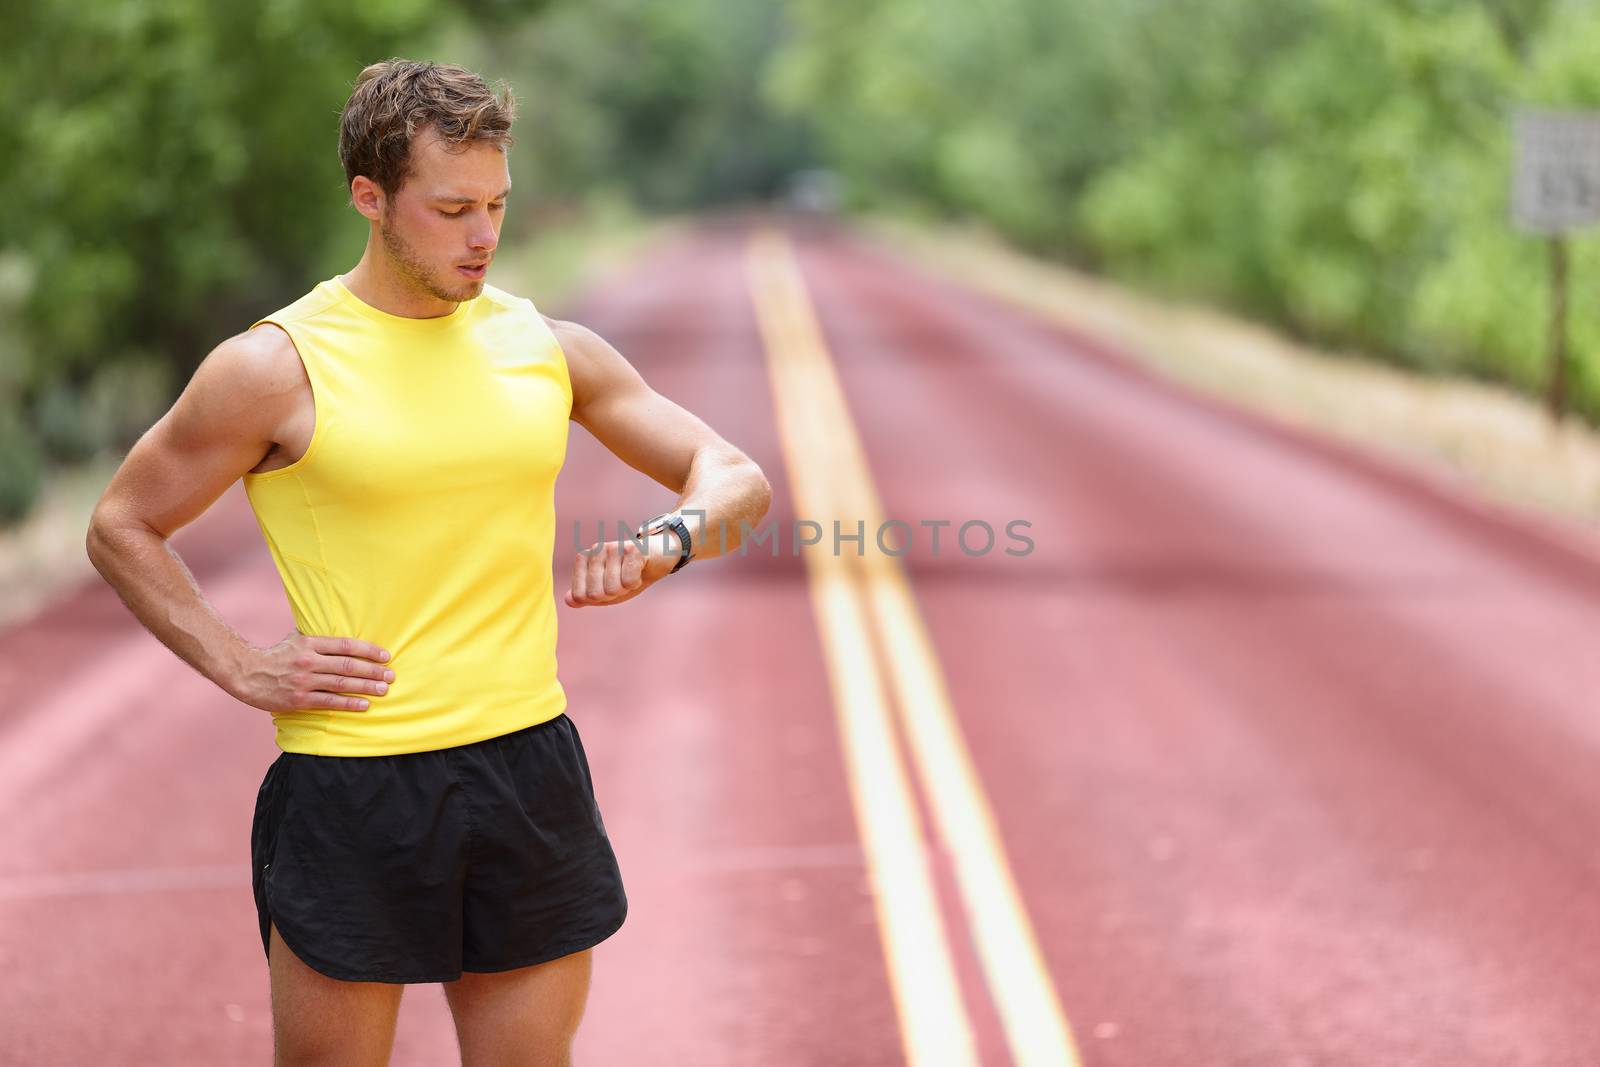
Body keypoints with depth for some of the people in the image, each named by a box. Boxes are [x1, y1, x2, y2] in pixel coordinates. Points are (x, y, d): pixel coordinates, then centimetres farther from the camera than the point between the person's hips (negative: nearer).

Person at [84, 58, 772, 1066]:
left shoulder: (547, 347, 7)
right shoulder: (277, 367, -5)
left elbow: (736, 479, 12)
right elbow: (121, 528, 4)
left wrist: (667, 541, -10)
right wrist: (243, 670, -6)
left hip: (534, 770, 4)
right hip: (352, 789, -4)